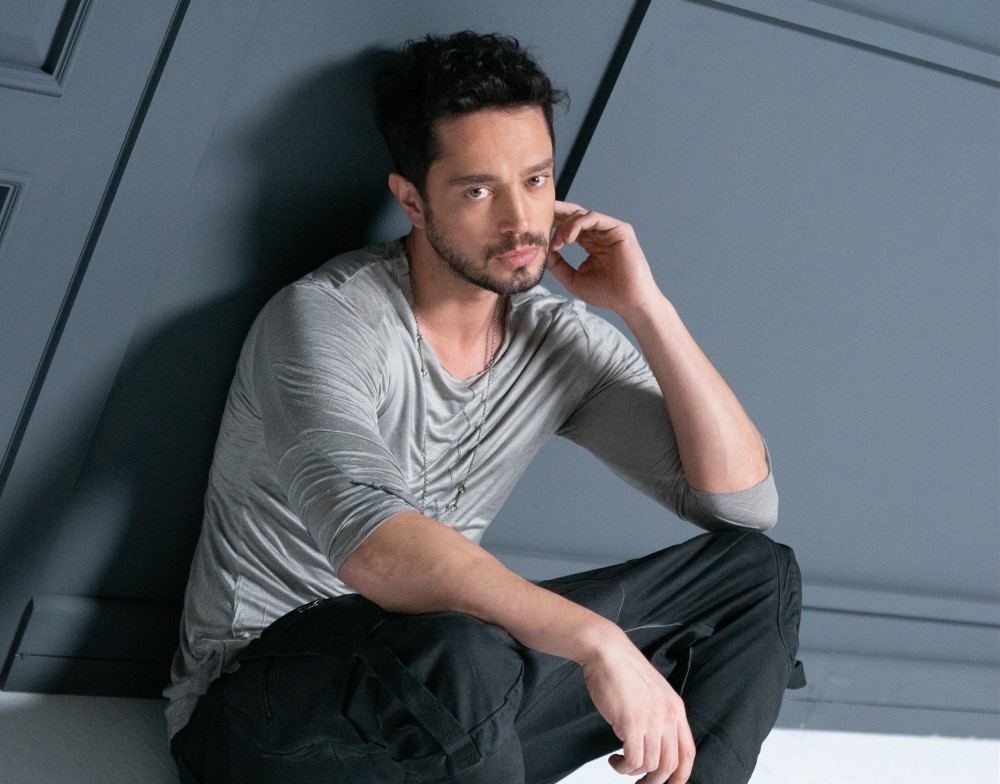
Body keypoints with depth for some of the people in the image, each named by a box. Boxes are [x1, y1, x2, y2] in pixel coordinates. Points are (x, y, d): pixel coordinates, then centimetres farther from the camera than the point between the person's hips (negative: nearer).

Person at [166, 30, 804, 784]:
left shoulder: (562, 339, 3)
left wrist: (646, 306, -9)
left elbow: (743, 499, -1)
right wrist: (598, 642, -43)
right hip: (262, 710, -6)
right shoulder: (326, 319, -16)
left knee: (761, 571, -1)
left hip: (453, 704, 7)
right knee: (460, 655, -41)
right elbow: (372, 546, -34)